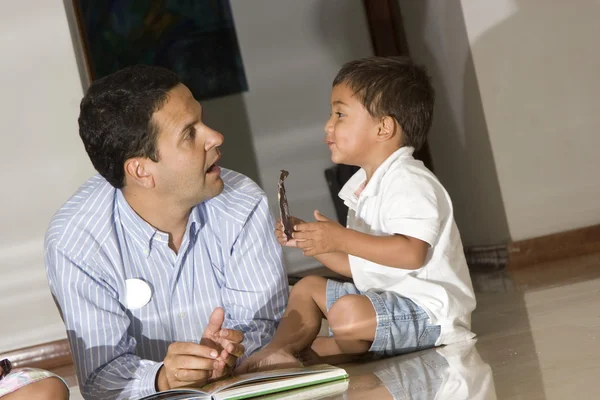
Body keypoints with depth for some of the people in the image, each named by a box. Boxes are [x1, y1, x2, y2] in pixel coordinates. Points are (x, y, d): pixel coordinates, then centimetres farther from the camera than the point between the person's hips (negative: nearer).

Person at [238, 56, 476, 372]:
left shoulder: (408, 182, -17)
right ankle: (279, 351, -3)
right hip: (385, 297, 11)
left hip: (428, 310, -11)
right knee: (308, 287, 18)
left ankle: (311, 349, -2)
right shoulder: (364, 187, 15)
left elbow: (411, 253, -33)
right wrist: (309, 242, 6)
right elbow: (358, 266, 16)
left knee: (349, 313, -34)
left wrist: (341, 238, -29)